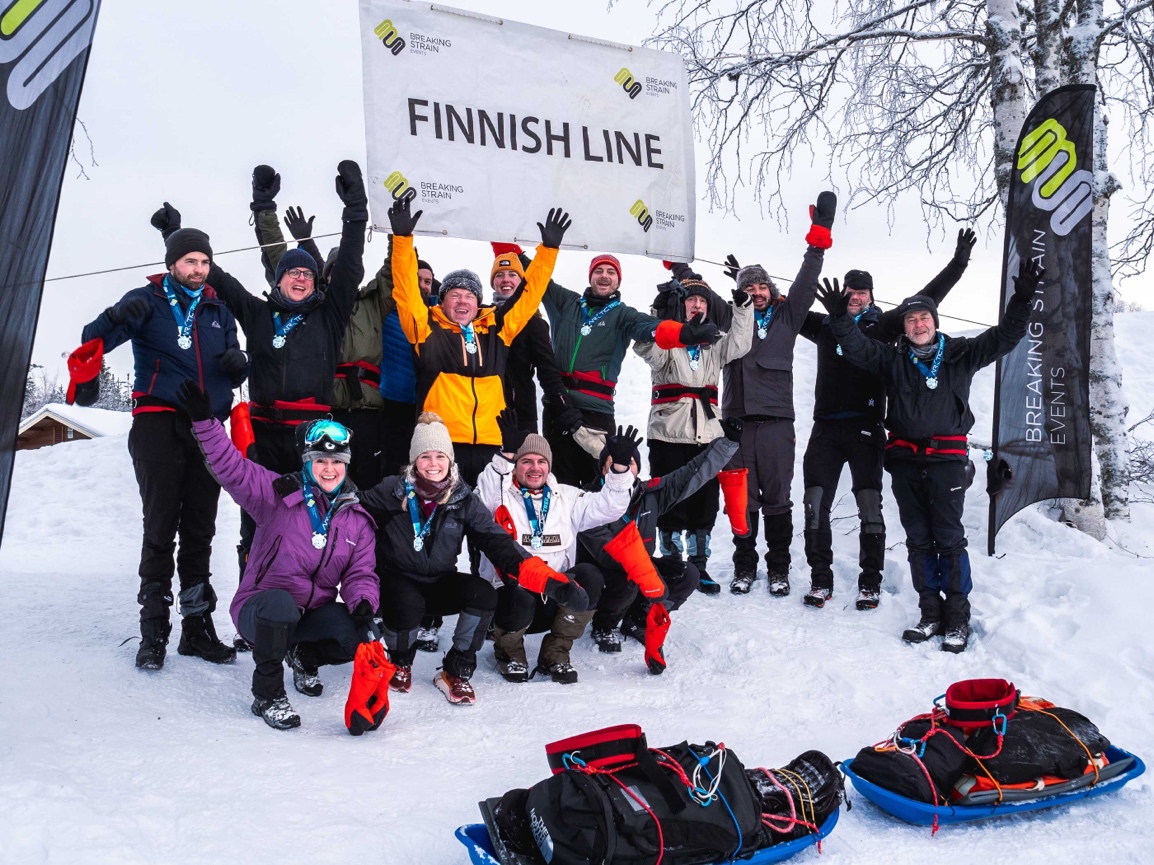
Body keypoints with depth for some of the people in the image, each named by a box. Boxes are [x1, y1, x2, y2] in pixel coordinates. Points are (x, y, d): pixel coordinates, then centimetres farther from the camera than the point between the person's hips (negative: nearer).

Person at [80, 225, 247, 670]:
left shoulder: (218, 310, 16)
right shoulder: (148, 301, 3)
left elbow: (236, 372, 20)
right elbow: (94, 340, -8)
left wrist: (238, 363, -4)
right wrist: (116, 318, -30)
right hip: (159, 425, -4)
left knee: (200, 530, 7)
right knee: (160, 528, -7)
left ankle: (198, 628, 14)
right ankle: (154, 630, -1)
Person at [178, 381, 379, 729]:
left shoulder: (357, 519, 4)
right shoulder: (278, 494, -6)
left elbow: (361, 574, 1)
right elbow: (232, 467, -15)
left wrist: (363, 605, -20)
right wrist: (204, 421, -27)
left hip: (313, 614, 4)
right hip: (260, 609, -4)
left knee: (361, 637, -24)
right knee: (280, 603, -40)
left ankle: (305, 657, 14)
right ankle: (267, 695, -15)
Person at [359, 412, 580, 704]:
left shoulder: (463, 499, -5)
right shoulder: (392, 491, -9)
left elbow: (498, 543, -12)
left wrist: (553, 582, -23)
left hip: (439, 586, 2)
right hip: (397, 582, -2)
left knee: (483, 593, -25)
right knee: (407, 604, -35)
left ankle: (456, 672, -5)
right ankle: (400, 663, 1)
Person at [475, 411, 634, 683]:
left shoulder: (566, 498, 12)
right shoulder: (500, 498, 1)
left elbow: (607, 507, 1)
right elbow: (485, 493, -24)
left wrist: (620, 467, -15)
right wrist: (507, 454, -38)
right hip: (510, 593, -3)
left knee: (589, 575, -24)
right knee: (519, 601, -36)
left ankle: (556, 653, -5)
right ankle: (508, 651, 3)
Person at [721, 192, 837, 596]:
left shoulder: (786, 316, 11)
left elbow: (807, 279, 6)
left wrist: (820, 232, 1)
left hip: (777, 422, 0)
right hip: (737, 422, 1)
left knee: (777, 499, 4)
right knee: (742, 500, 5)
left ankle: (779, 569, 15)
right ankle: (744, 567, 17)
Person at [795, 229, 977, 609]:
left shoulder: (883, 325, 9)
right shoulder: (824, 325, 13)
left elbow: (925, 300, 7)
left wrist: (957, 264, 4)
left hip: (866, 428, -1)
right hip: (826, 428, 2)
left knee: (870, 507, -2)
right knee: (815, 504, -1)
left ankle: (870, 582, 8)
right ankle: (820, 580, 10)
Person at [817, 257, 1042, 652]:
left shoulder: (960, 354, 5)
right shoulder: (893, 359, 10)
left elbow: (1002, 338, -1)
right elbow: (857, 348, 1)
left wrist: (1022, 301, -15)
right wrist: (840, 317, -15)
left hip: (946, 460, -3)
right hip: (905, 461, 3)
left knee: (950, 539, -2)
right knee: (918, 540, 8)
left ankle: (958, 618, 7)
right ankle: (930, 613, 18)